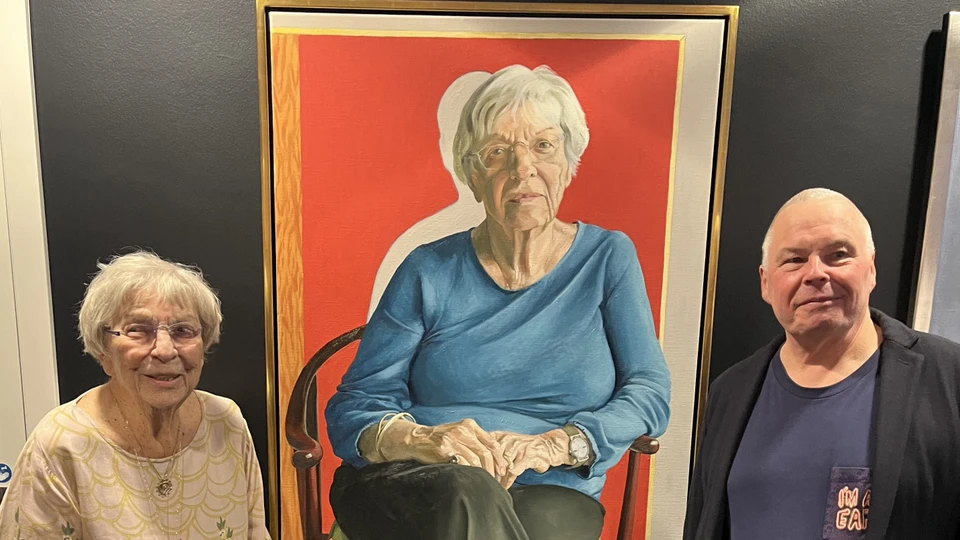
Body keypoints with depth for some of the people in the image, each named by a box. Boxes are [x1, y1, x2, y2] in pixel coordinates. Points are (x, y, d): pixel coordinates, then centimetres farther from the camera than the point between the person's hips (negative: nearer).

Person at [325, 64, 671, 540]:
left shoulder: (608, 257, 6)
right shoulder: (430, 272, 4)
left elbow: (650, 393, 0)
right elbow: (353, 407, 1)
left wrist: (554, 444, -18)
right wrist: (415, 439, -22)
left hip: (549, 495, 1)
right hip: (404, 485, 0)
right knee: (466, 493, -35)